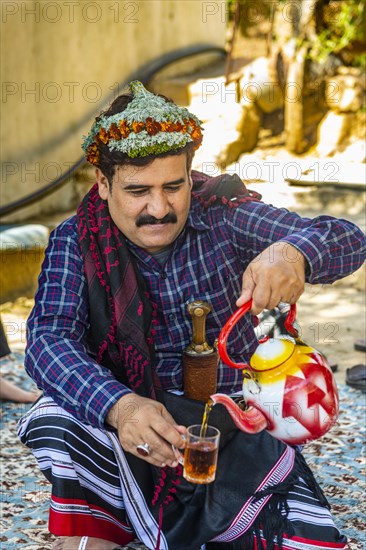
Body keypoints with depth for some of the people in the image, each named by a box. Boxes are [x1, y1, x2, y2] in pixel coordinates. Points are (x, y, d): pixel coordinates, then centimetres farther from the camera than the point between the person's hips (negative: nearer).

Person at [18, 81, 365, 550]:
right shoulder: (76, 240, -7)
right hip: (119, 421, 0)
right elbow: (48, 340, -21)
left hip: (231, 421, 1)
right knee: (57, 416, -31)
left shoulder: (223, 216, -7)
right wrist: (119, 407, -42)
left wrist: (292, 253, -43)